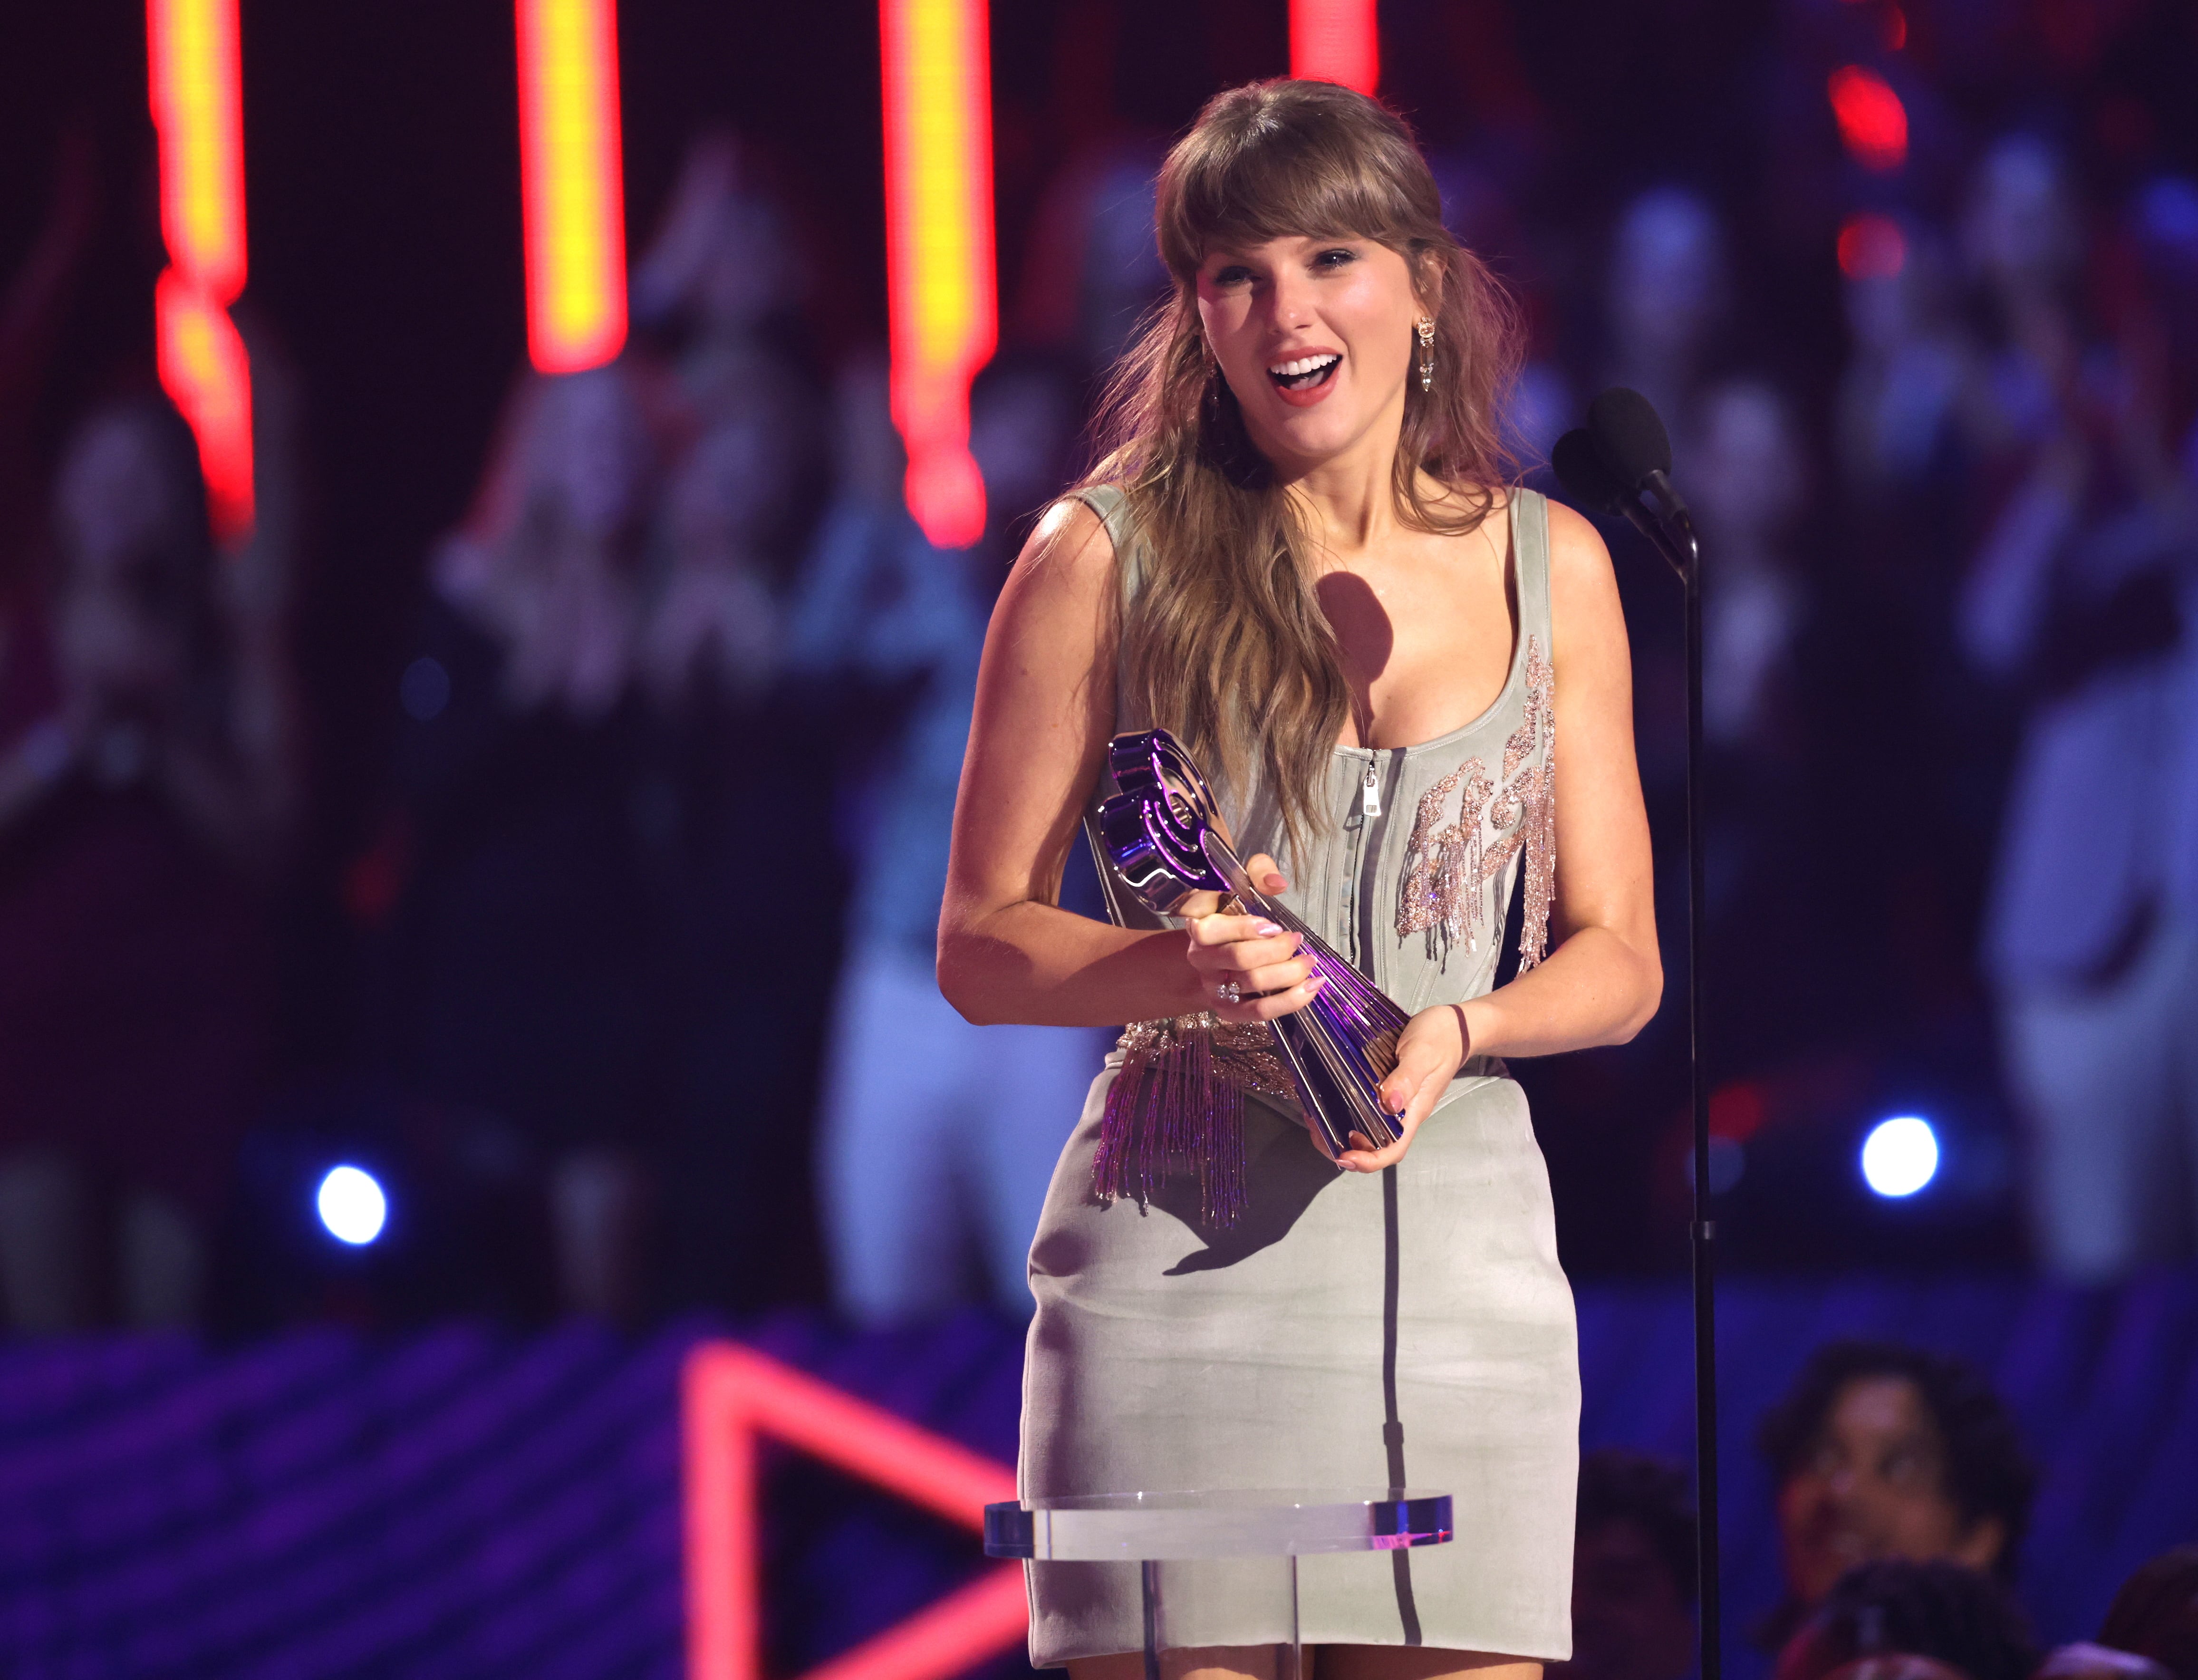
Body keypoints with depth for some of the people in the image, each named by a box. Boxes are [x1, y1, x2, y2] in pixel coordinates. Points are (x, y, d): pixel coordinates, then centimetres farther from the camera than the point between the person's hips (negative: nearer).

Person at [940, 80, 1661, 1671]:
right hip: (1181, 1246, -3)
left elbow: (1618, 959, 12)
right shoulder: (1108, 555, 0)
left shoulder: (1548, 568, 9)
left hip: (1460, 1250, 3)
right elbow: (982, 946, 3)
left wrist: (1459, 1030, -9)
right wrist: (1176, 970, -17)